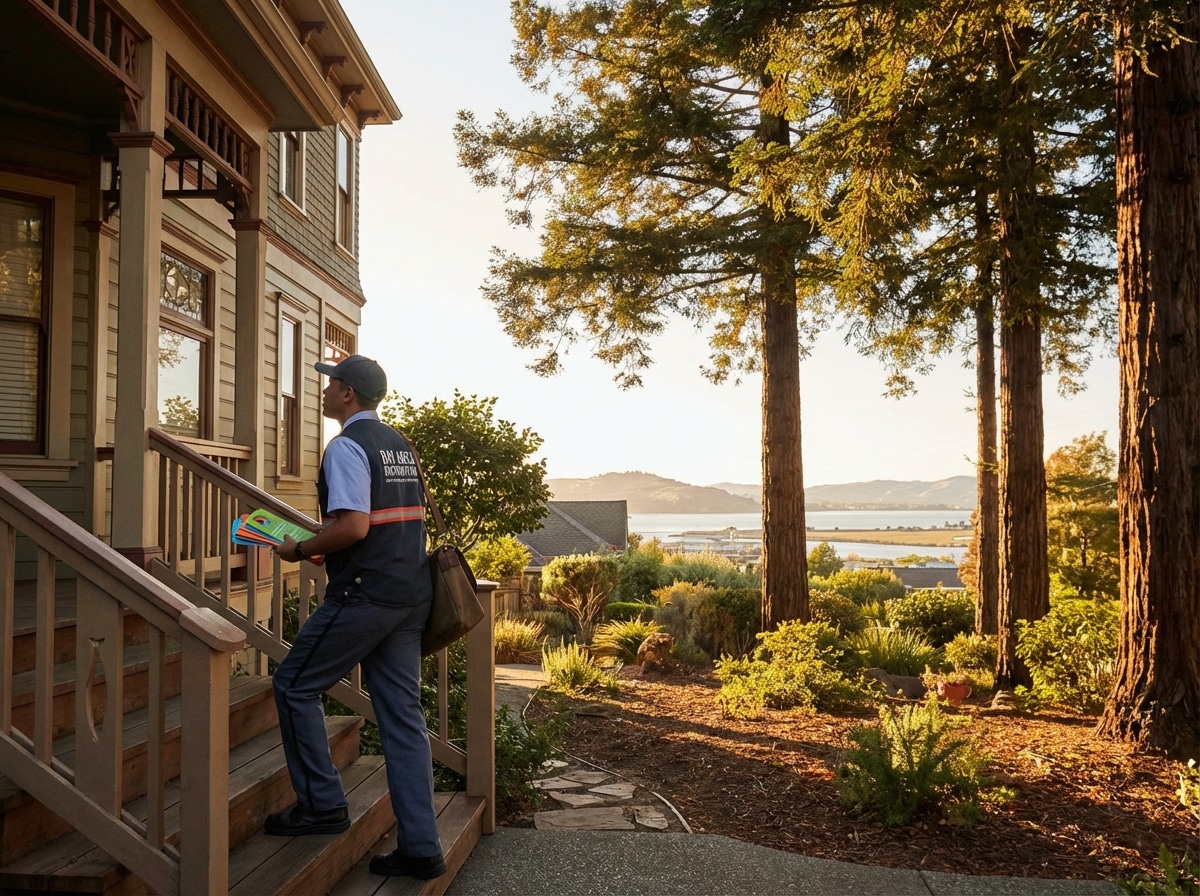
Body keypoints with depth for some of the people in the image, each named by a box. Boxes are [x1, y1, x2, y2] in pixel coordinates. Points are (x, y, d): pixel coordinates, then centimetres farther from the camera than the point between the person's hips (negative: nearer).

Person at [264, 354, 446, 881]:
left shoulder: (347, 446, -10)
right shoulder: (398, 445, 17)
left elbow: (353, 525, -22)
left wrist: (301, 550, -6)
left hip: (365, 596, -8)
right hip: (411, 594, 9)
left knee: (294, 686, 10)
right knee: (402, 714, 9)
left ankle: (322, 805, 15)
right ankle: (420, 848, 11)